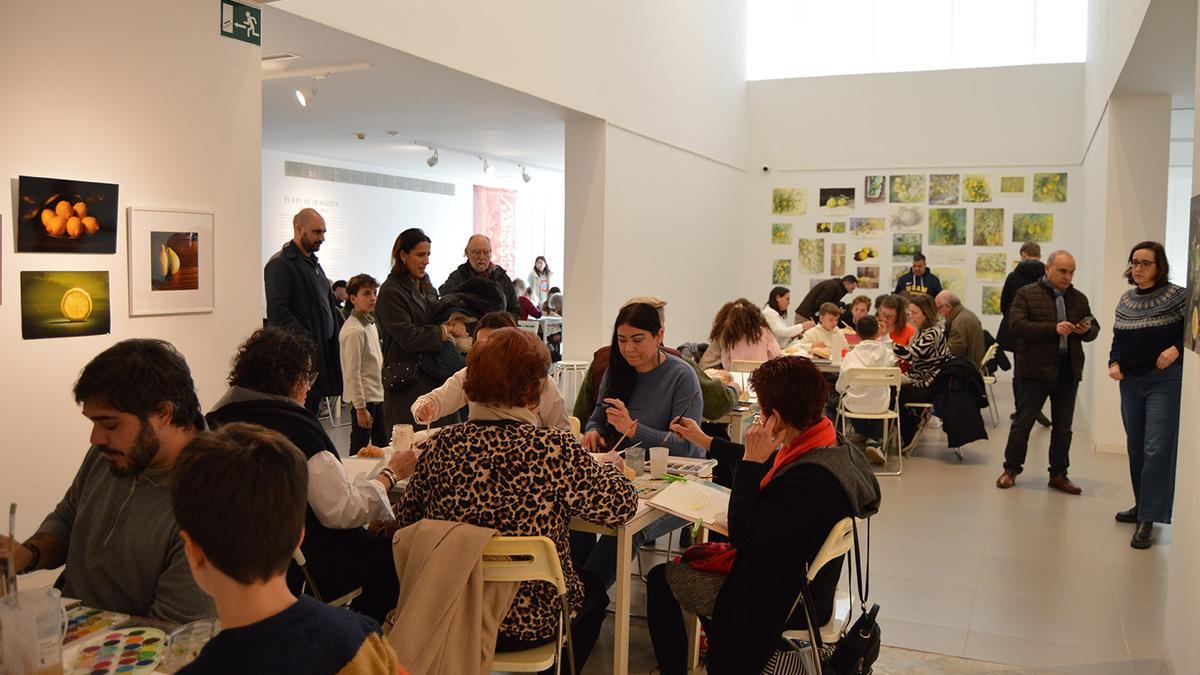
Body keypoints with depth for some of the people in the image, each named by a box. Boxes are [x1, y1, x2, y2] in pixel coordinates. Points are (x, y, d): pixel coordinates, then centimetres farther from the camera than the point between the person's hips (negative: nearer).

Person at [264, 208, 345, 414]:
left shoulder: (313, 263, 20)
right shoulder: (280, 264, -9)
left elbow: (330, 305, 25)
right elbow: (278, 312, -18)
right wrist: (308, 341, -23)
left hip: (322, 353, 9)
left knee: (313, 412, 12)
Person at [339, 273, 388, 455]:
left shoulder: (371, 324, 10)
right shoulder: (353, 331, -18)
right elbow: (352, 373, -20)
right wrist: (360, 408, -19)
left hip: (376, 395, 9)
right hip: (363, 398, -9)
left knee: (382, 445, 15)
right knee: (359, 448, 0)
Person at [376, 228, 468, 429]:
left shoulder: (425, 285, 14)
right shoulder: (391, 292, -11)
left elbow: (437, 318, 22)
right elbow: (408, 336, -17)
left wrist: (453, 322, -1)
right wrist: (444, 332, -10)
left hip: (434, 374, 8)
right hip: (407, 382, -8)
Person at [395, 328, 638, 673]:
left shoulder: (440, 447, -13)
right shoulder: (555, 449, -24)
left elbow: (405, 519, -1)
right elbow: (623, 505, -16)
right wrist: (609, 468, 5)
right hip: (529, 624, -4)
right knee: (594, 586, 31)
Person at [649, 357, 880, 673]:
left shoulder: (813, 479, -36)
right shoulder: (824, 445, -6)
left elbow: (742, 534, -29)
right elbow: (769, 466, 16)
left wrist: (751, 459, -27)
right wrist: (705, 440, 25)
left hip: (779, 606, -9)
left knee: (660, 579, 4)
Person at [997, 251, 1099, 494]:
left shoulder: (1079, 298, 13)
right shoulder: (1027, 294, -2)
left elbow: (1094, 329, 16)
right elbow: (1017, 325, -14)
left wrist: (1086, 330, -9)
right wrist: (1053, 328, -23)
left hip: (1068, 372, 5)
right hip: (1035, 371, -5)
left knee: (1063, 427, 11)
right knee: (1023, 422, 2)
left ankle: (1059, 474, 21)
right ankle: (1011, 469, 14)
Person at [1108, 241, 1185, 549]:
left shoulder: (1177, 297, -7)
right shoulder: (1126, 300, 10)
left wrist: (1177, 348, -20)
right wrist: (1114, 363, 1)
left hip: (1165, 380, -6)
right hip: (1130, 382, 6)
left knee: (1156, 449, -9)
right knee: (1135, 448, 14)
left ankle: (1148, 520, -6)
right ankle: (1142, 505, 28)